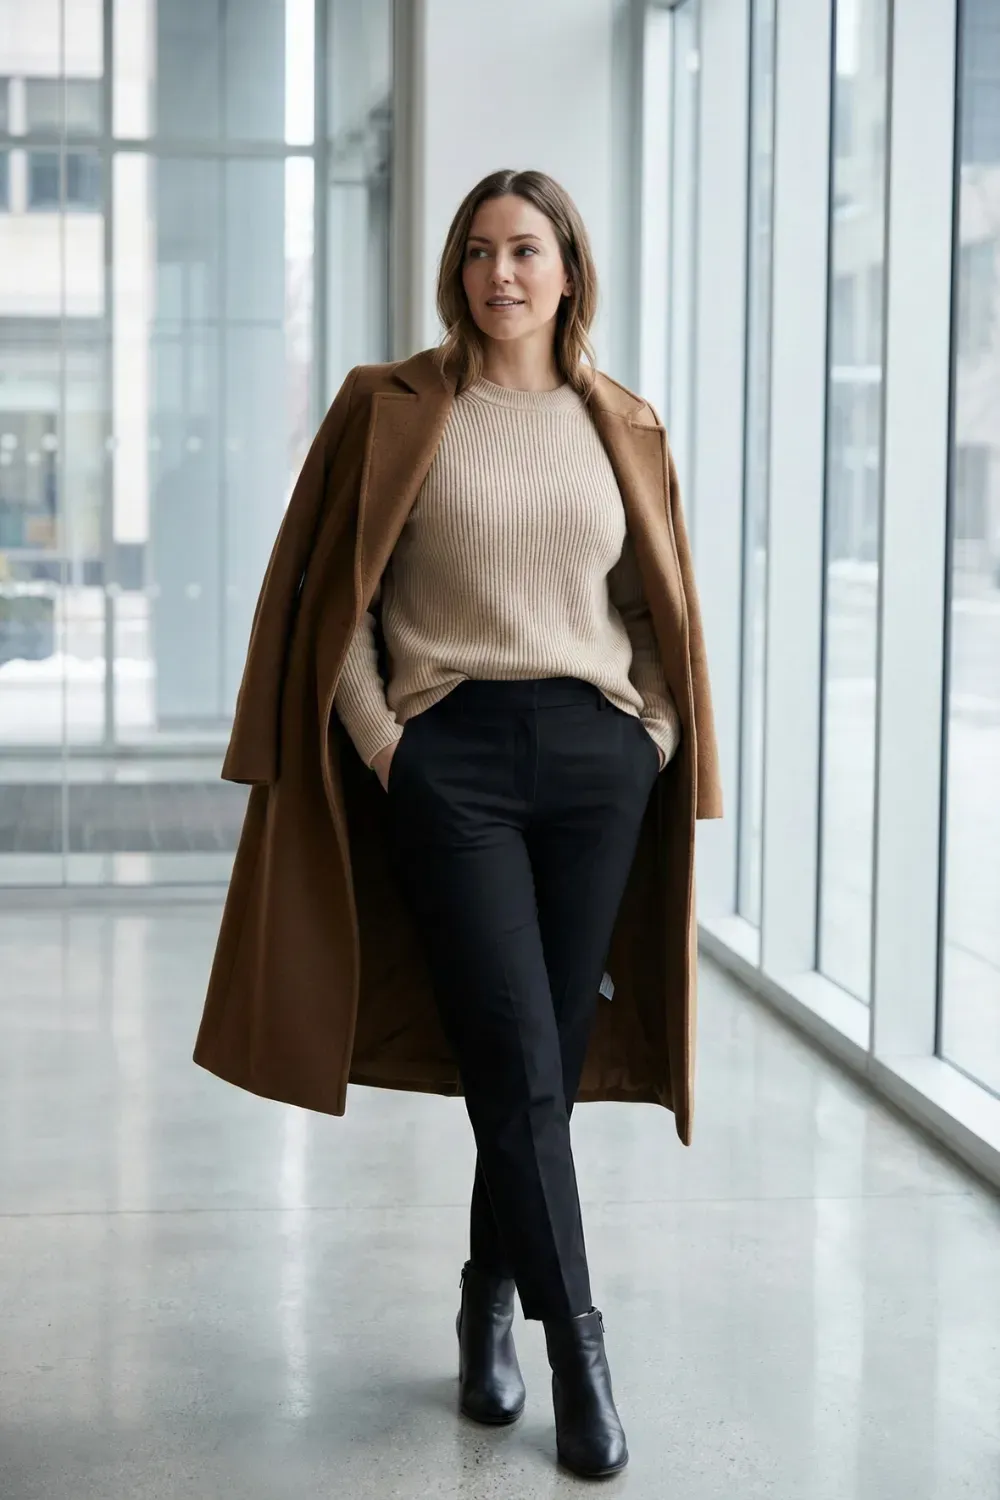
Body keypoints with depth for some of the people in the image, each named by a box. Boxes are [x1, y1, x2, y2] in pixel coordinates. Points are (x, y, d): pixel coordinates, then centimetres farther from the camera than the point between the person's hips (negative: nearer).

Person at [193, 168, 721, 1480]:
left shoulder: (620, 428, 11)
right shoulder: (393, 409, 3)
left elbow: (660, 604, 16)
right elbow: (333, 590, 3)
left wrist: (661, 733, 4)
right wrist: (375, 735, -6)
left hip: (598, 755, 3)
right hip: (450, 754, -3)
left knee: (552, 1060, 5)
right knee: (518, 1063, -9)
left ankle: (490, 1302, 26)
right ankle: (578, 1351, -2)